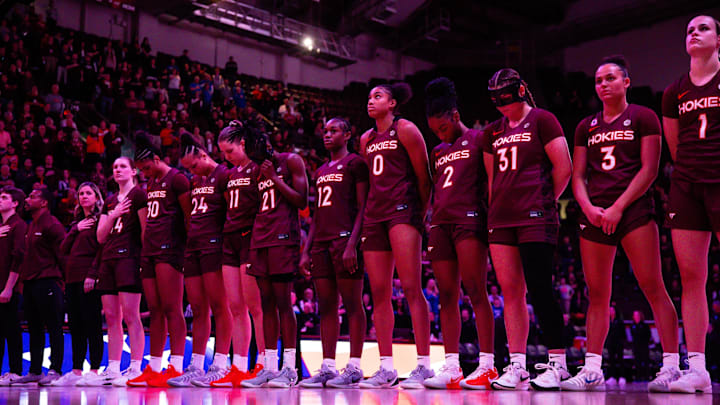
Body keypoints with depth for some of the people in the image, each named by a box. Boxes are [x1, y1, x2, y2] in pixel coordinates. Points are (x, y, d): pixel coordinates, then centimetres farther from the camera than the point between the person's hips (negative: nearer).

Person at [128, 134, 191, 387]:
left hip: (169, 249, -8)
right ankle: (153, 369, 10)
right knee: (155, 311, 7)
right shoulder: (151, 183, 22)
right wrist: (145, 245, 20)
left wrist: (189, 248, -12)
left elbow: (189, 216, -8)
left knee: (171, 309, -11)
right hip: (150, 250, 9)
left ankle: (176, 368, -12)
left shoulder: (177, 179, -5)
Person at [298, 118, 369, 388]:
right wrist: (306, 251, 16)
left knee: (352, 304, -6)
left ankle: (354, 367, -5)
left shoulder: (355, 163, 2)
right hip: (321, 243, 8)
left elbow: (363, 208, -7)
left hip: (345, 239, -8)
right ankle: (327, 368, 8)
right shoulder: (320, 172, 24)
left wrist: (352, 244, -18)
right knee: (326, 307, 5)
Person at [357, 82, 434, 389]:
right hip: (374, 214, 7)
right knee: (379, 292, 2)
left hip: (402, 210, -7)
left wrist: (421, 215, -4)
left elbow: (423, 177, -3)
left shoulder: (405, 130, 0)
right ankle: (386, 368, 5)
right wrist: (370, 212, 16)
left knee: (411, 287, -13)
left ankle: (424, 365, -13)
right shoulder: (366, 139, 20)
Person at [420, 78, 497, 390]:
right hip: (440, 224, 7)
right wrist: (428, 223, 17)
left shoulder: (479, 139, 4)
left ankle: (487, 365, -10)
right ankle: (451, 367, 2)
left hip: (469, 220, -7)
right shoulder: (438, 152, 24)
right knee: (446, 297, 2)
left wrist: (492, 220, -10)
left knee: (475, 291, -11)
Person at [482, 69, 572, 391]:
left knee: (539, 289, -9)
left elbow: (563, 168, -3)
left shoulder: (542, 120, 0)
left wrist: (544, 202, 2)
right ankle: (516, 365, 5)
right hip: (501, 219, 6)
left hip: (535, 219, -6)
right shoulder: (494, 132, 20)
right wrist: (495, 209, 14)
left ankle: (557, 364, -3)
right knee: (511, 291, 3)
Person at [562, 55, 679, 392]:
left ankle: (671, 366, -8)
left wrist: (618, 207, -11)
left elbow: (649, 169, -3)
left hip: (633, 209, -4)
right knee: (597, 295, 3)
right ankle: (592, 370, 5)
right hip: (594, 214, 4)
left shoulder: (643, 118, 6)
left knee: (653, 287, -10)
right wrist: (588, 207, -4)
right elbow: (577, 176, 16)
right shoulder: (586, 127, 19)